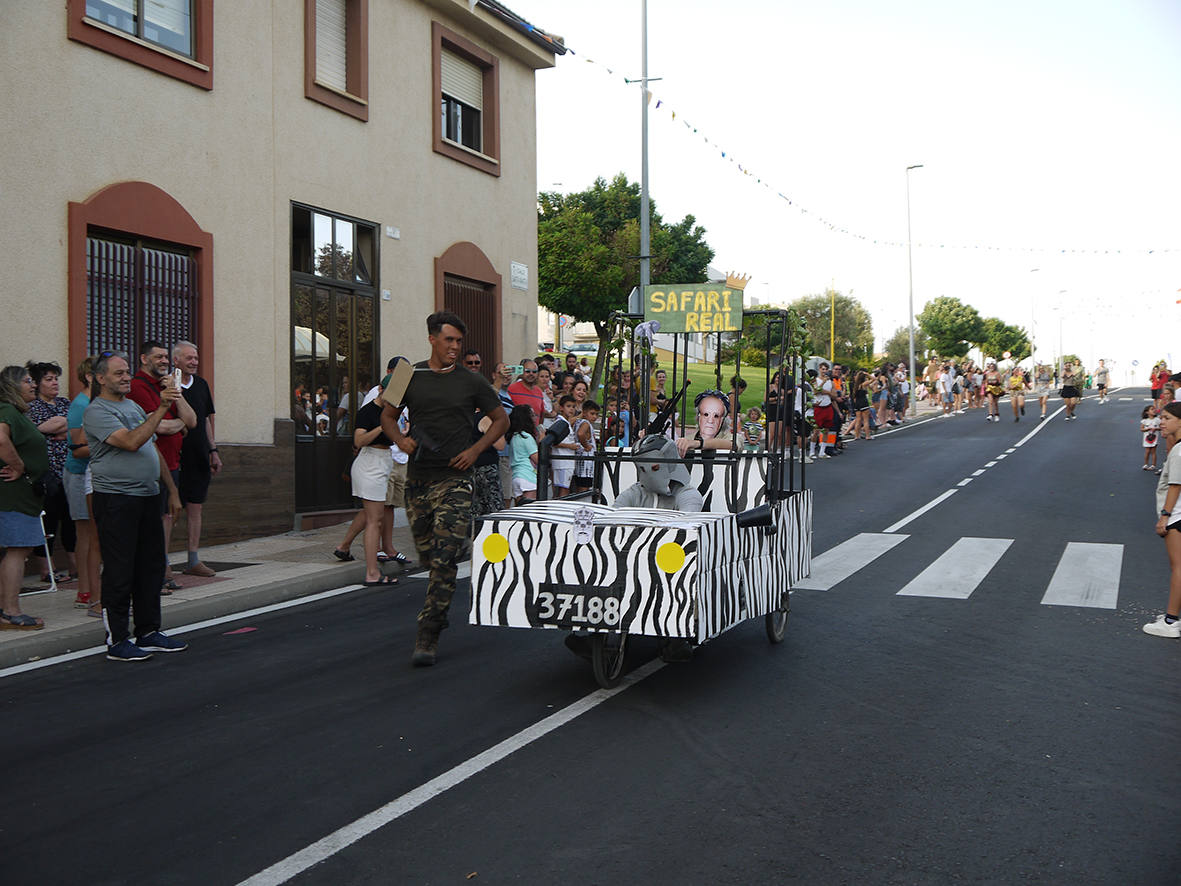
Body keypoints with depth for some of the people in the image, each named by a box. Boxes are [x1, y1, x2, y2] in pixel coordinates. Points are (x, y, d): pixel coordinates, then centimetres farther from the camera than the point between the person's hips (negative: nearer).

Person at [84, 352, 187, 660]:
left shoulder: (135, 406, 18)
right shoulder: (97, 411, -9)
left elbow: (155, 451, 22)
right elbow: (131, 442, -23)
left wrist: (172, 491, 18)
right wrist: (161, 409, -24)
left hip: (149, 496, 8)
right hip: (116, 499, -8)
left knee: (152, 568, 11)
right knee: (120, 572, -3)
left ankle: (149, 632, 21)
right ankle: (117, 640, 5)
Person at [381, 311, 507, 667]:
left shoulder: (471, 382, 3)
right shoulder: (410, 377, 7)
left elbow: (501, 419, 12)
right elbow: (388, 416, 18)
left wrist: (475, 450, -2)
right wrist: (401, 440, -3)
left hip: (454, 481, -3)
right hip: (417, 478, 3)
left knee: (444, 560, -11)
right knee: (426, 554, 12)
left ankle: (428, 637, -9)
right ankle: (438, 610, 39)